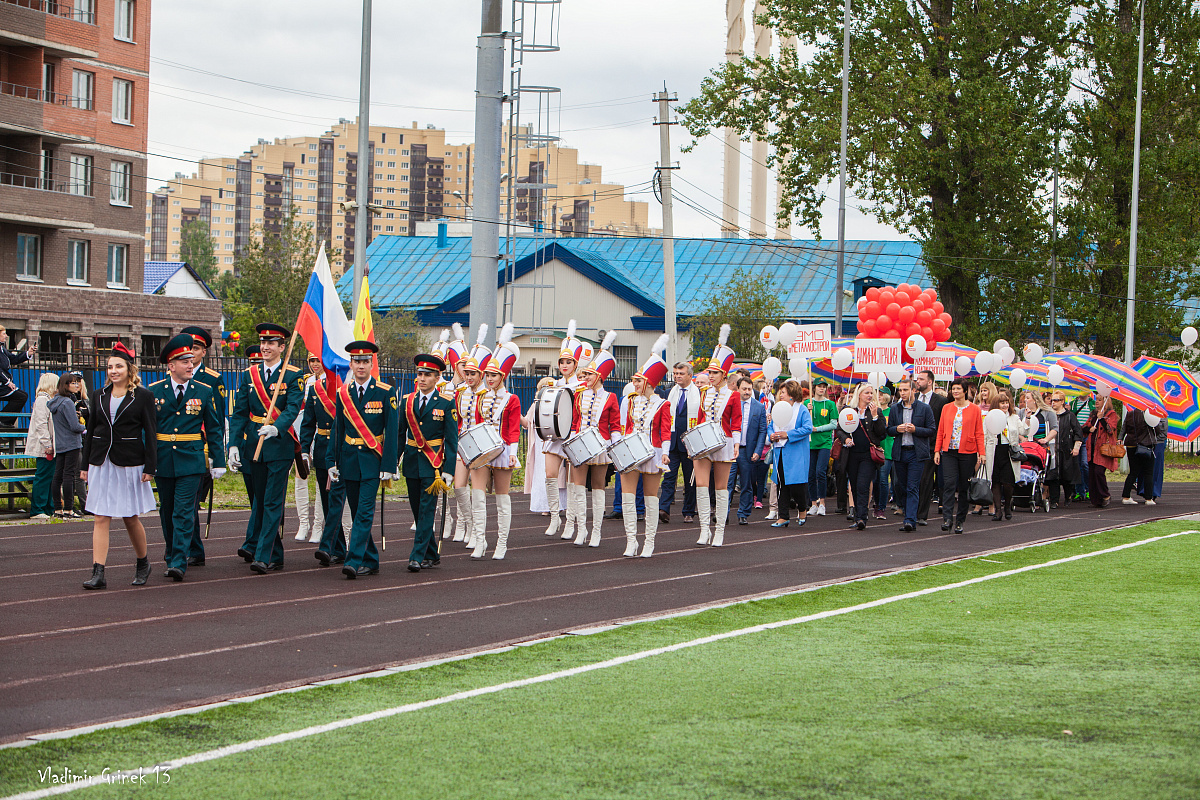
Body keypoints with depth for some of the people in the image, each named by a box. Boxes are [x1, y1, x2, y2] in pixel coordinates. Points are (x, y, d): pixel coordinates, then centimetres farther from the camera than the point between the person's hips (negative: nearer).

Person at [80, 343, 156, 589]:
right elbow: (90, 431, 14)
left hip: (130, 464, -3)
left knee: (131, 518, 5)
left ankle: (143, 562, 28)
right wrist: (85, 465, 11)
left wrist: (150, 467, -7)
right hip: (101, 463, 3)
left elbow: (150, 433, -2)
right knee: (101, 518, -4)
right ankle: (98, 573, -9)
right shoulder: (99, 395, 11)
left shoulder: (143, 396, 0)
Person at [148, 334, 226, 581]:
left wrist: (218, 462, 3)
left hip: (191, 461, -2)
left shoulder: (204, 392, 2)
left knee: (184, 512, -10)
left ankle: (179, 561, -13)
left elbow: (214, 429, 6)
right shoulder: (154, 391, 3)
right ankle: (171, 553, 32)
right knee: (167, 511, 13)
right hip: (162, 461, 2)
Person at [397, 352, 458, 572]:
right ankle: (431, 555, 20)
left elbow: (451, 440, -4)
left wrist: (448, 471, -10)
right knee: (417, 510, 9)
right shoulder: (408, 401, 8)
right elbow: (400, 434, 12)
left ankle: (417, 556, -11)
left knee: (427, 510, -9)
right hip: (411, 462, 5)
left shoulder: (446, 404, -3)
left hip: (433, 464, -5)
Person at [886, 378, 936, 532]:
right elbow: (889, 430, 16)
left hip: (917, 453, -4)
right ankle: (909, 514, 18)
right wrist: (897, 429, -6)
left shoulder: (925, 409, 1)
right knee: (901, 487, 7)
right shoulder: (895, 408, 12)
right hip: (899, 453, 4)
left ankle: (910, 520, -15)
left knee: (913, 488, -10)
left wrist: (915, 429, -14)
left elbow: (932, 430, 0)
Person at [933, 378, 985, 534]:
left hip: (967, 452, -1)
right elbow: (940, 431, 12)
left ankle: (960, 521, 12)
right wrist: (937, 450, 5)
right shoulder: (946, 408, 10)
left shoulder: (974, 409, 4)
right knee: (949, 483, -13)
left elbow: (979, 433, 3)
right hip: (949, 452, 1)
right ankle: (947, 518, -17)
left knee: (964, 487, 3)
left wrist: (981, 453, -4)